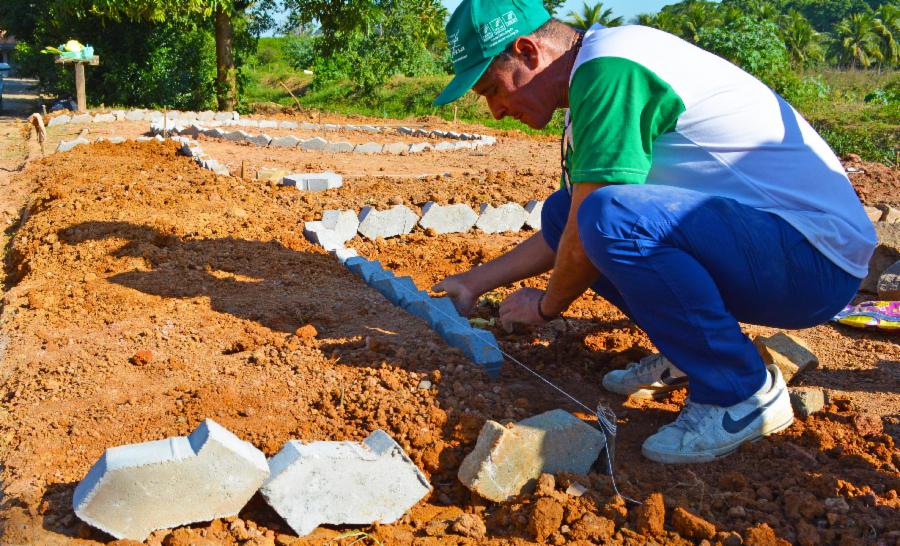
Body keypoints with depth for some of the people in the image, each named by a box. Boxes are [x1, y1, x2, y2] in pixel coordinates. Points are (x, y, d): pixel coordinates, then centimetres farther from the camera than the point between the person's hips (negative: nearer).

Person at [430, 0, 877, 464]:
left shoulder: (607, 69, -18)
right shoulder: (600, 71, 13)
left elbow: (588, 241, -19)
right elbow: (572, 228, 22)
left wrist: (545, 306, 1)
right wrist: (475, 282, 24)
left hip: (816, 254, -10)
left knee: (612, 216, -33)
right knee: (563, 210, 6)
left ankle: (742, 392, -13)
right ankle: (686, 352, 10)